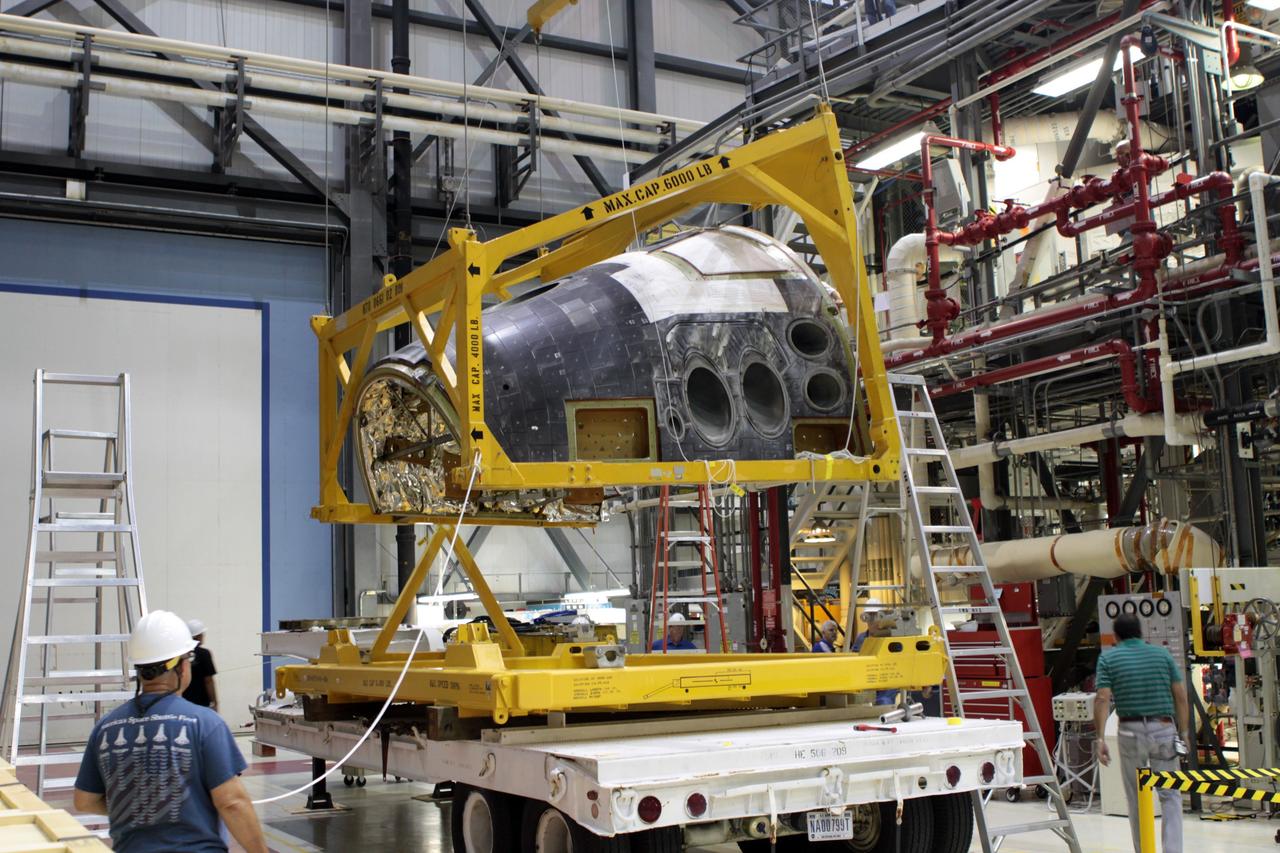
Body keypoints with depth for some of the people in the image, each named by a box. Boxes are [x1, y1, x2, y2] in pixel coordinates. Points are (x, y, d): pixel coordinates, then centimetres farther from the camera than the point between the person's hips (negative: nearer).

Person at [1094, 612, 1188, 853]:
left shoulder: (1108, 659, 3)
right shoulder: (1162, 654, 8)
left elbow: (1102, 699, -8)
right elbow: (1181, 696, 4)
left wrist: (1100, 738, -8)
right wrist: (1182, 733, 10)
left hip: (1131, 731, -1)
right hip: (1164, 728, 1)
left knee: (1137, 799, 11)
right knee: (1170, 795, 7)